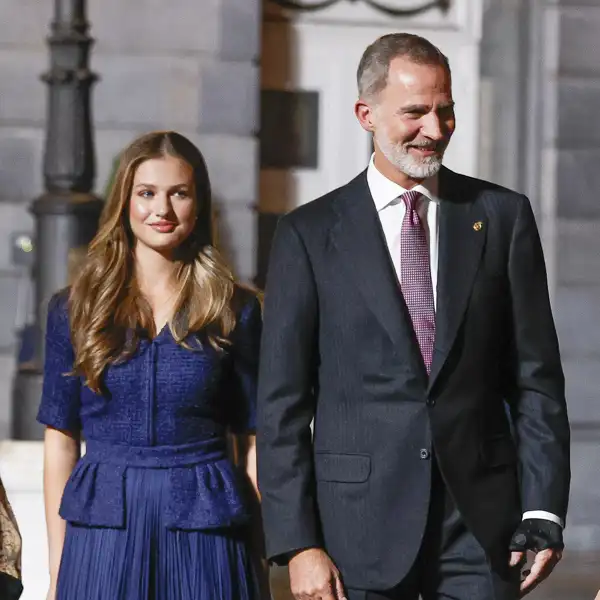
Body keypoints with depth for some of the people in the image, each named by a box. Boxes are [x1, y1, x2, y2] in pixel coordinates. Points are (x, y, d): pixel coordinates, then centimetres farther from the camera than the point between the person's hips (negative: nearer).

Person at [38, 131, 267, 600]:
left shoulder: (235, 310, 4)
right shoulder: (74, 309, 6)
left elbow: (254, 440, 4)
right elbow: (61, 440, 5)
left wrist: (260, 555, -3)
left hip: (204, 529, -1)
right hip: (103, 530, 1)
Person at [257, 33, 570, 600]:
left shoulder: (503, 216, 7)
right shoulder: (309, 234, 2)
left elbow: (536, 377, 6)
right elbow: (282, 401, 0)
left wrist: (543, 510, -2)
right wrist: (297, 542, -7)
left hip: (482, 521, 1)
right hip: (360, 526, -1)